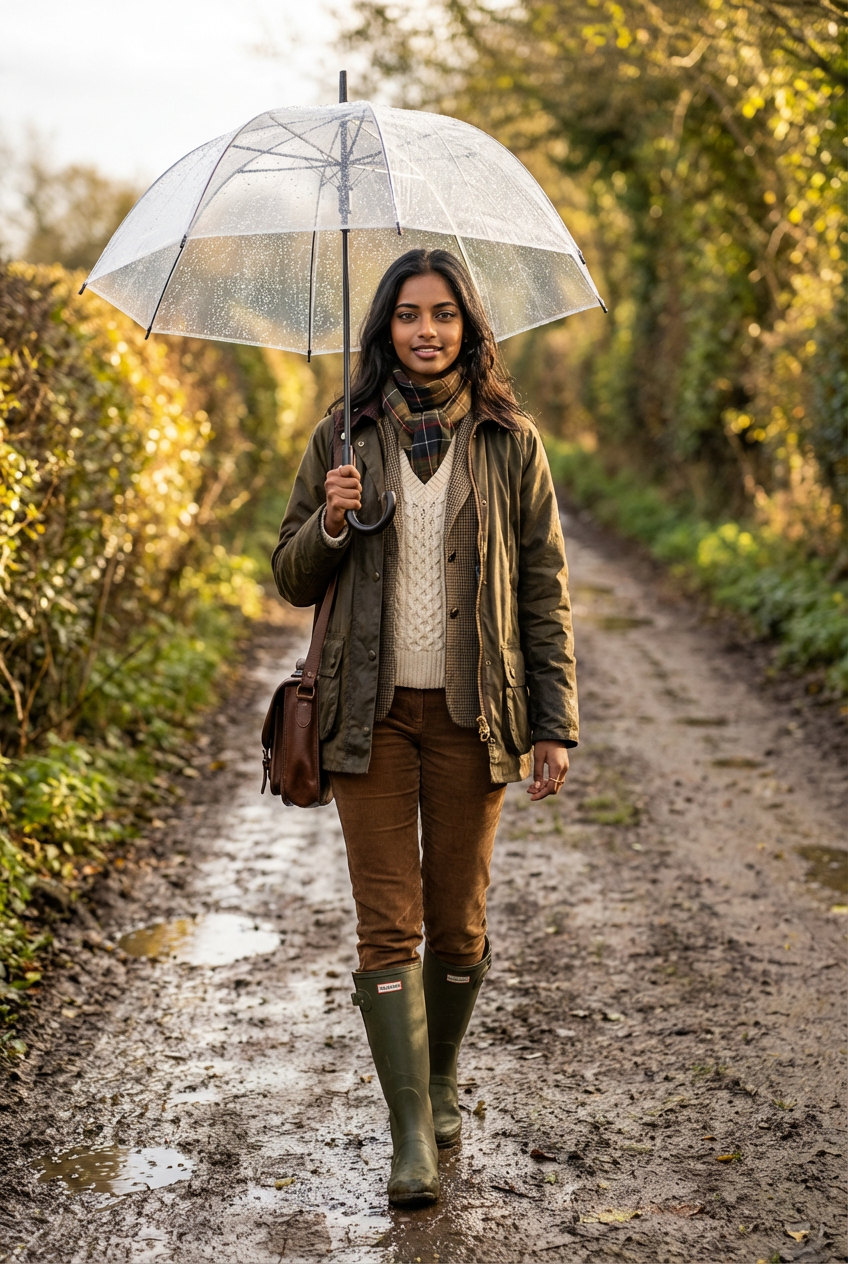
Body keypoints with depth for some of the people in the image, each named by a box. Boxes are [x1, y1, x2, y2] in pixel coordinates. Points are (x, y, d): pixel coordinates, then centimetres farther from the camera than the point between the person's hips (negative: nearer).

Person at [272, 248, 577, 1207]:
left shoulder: (510, 442, 2)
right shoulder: (343, 438, 4)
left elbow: (545, 590, 3)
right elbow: (293, 580, 9)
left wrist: (554, 725, -2)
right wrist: (329, 524, -13)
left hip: (471, 712, 0)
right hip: (373, 710, 0)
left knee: (457, 923, 8)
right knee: (387, 924, -4)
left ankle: (440, 1081, 33)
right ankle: (413, 1138, 2)